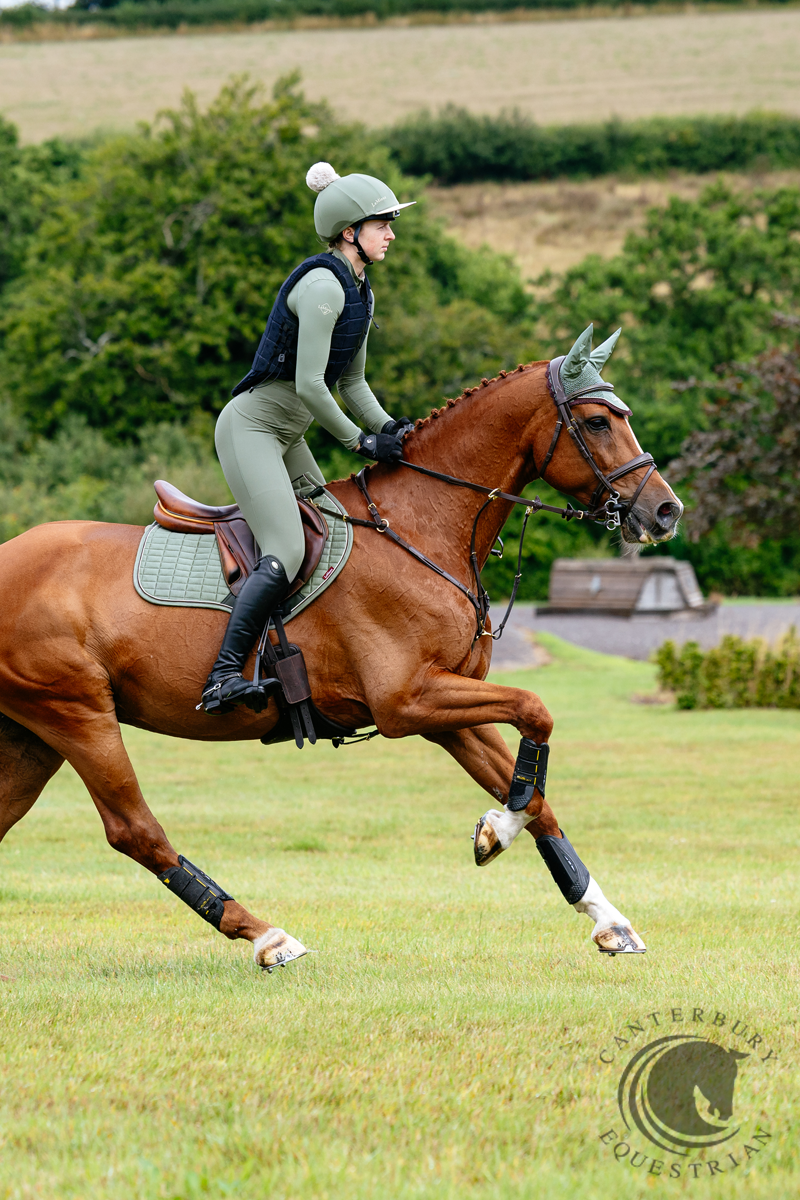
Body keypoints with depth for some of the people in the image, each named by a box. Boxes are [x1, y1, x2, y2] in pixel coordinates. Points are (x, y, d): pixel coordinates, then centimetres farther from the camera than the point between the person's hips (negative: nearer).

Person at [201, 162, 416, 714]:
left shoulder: (360, 293, 12)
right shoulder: (322, 286, -19)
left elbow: (352, 382, 19)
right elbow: (309, 385, -22)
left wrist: (390, 429, 3)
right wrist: (362, 443, -14)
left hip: (287, 438, 11)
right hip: (251, 426, -11)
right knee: (288, 550, -23)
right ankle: (223, 677, -26)